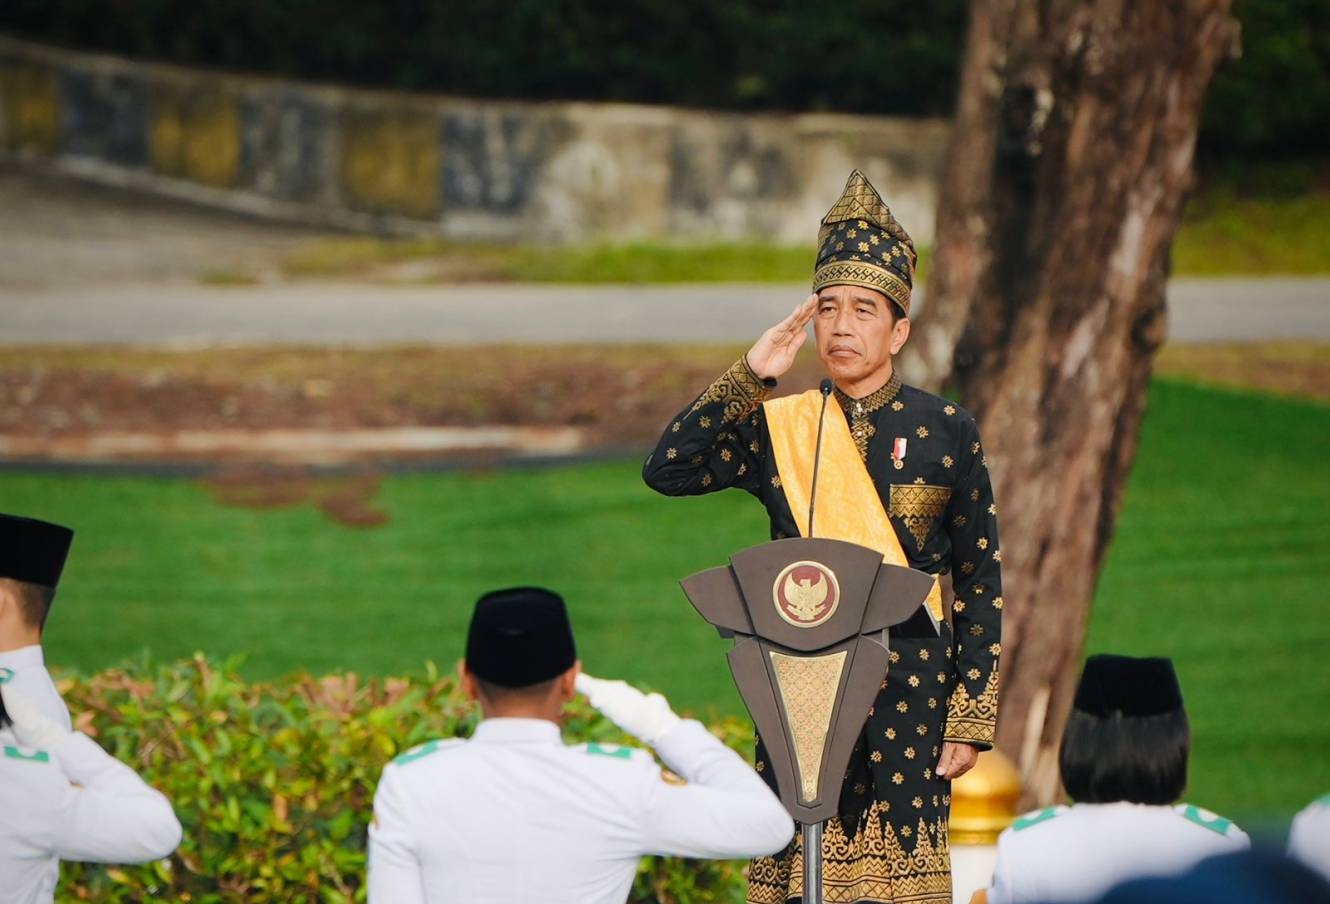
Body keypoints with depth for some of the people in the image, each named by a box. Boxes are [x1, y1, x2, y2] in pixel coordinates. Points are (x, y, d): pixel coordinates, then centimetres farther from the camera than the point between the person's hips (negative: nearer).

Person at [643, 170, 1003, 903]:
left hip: (908, 703, -2)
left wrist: (972, 720, -2)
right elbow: (667, 471, -3)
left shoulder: (946, 431, 3)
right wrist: (749, 377, -7)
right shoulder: (776, 428, 8)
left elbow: (982, 581, 4)